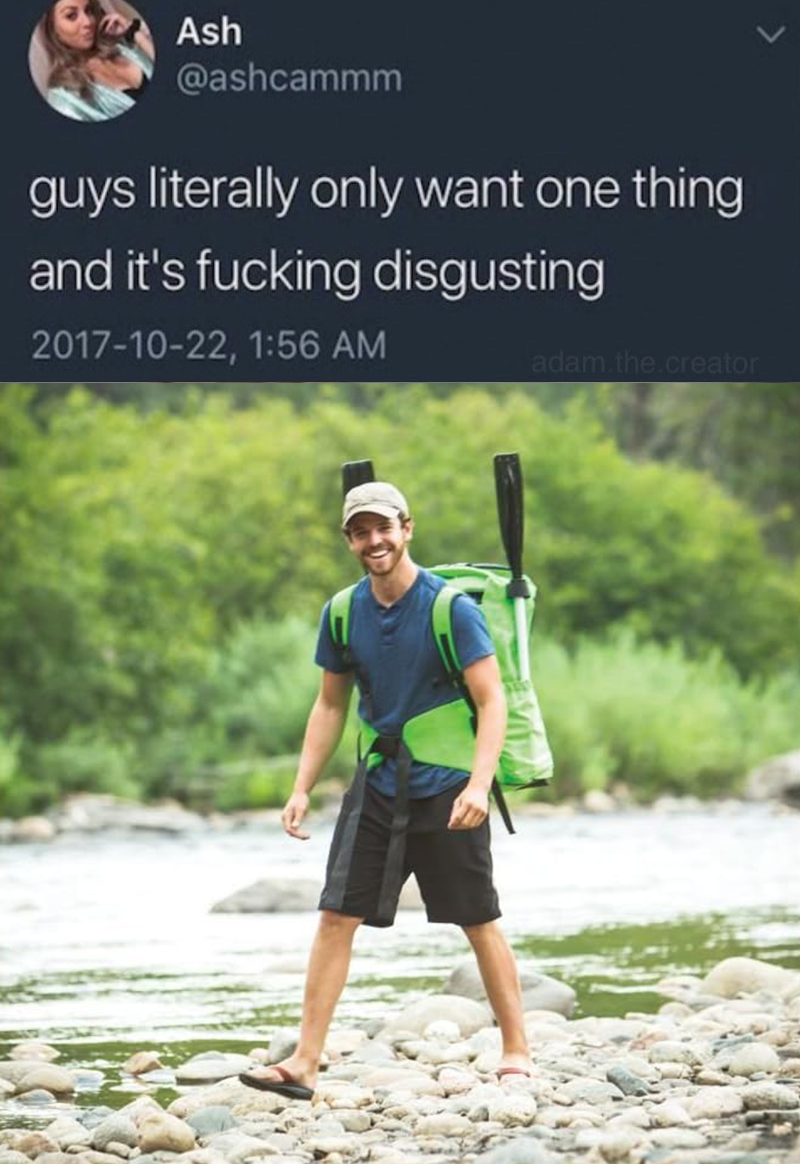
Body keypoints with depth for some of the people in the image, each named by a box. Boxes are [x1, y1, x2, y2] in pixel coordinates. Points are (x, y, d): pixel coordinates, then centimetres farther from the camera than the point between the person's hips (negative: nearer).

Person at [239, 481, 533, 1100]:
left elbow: (492, 701, -13)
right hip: (378, 785, 4)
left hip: (446, 788, -4)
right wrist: (302, 788, 6)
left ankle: (517, 1053, 16)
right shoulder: (343, 613, 3)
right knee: (336, 917, -3)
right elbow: (331, 706, 14)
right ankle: (304, 1065, -2)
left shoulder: (451, 607, -12)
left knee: (480, 924, 3)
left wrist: (479, 784, -25)